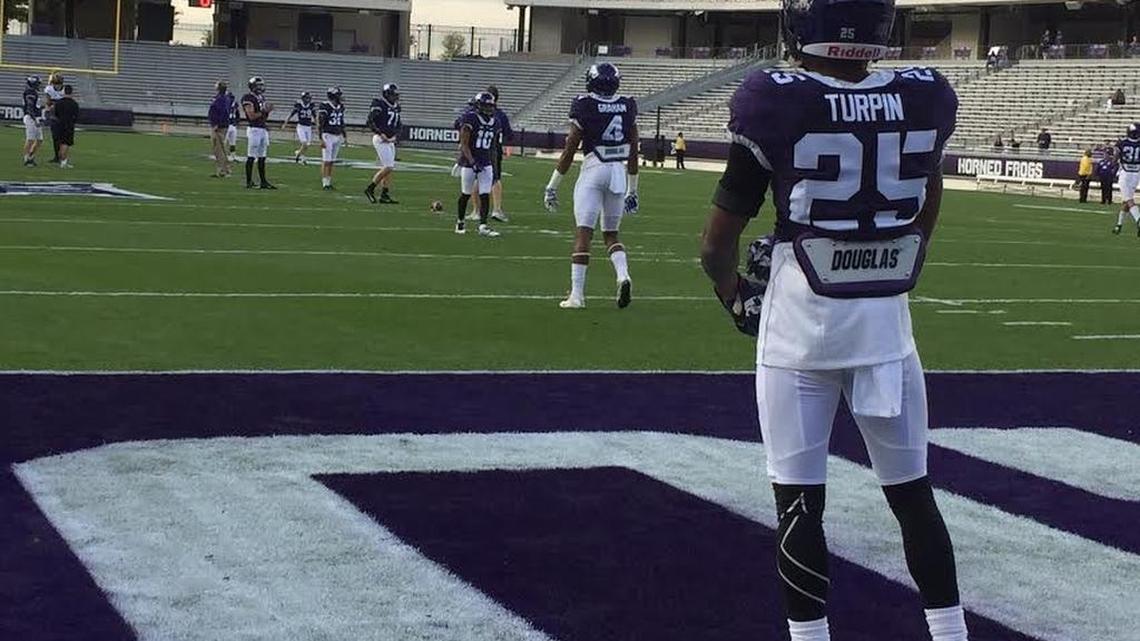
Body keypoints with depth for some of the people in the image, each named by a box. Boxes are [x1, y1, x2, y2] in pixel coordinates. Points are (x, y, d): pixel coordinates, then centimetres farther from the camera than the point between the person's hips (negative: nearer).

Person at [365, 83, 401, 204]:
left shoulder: (396, 107, 14)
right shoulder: (379, 105, -11)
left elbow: (398, 126, 19)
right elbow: (370, 121, -16)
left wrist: (395, 136, 0)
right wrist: (381, 134, -19)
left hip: (390, 141, 8)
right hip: (381, 139, -8)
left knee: (389, 168, 6)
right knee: (388, 167, -13)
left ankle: (384, 195, 9)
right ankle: (370, 189, -4)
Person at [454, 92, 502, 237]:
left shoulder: (495, 122, 6)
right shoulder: (470, 119, -13)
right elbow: (464, 144, -14)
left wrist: (494, 167, 15)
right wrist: (473, 162, -22)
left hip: (486, 164, 5)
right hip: (468, 162, -5)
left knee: (485, 195, -5)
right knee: (466, 194, 7)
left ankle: (483, 226, -5)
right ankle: (460, 222, 25)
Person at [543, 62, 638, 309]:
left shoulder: (584, 107, -6)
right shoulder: (627, 106, 6)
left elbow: (569, 151, -4)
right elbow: (633, 153, 11)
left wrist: (552, 186, 4)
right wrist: (632, 190, 20)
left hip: (593, 170, -4)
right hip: (619, 172, 4)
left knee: (583, 232, -3)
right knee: (611, 233, 17)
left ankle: (577, 294, -8)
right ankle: (623, 275, -7)